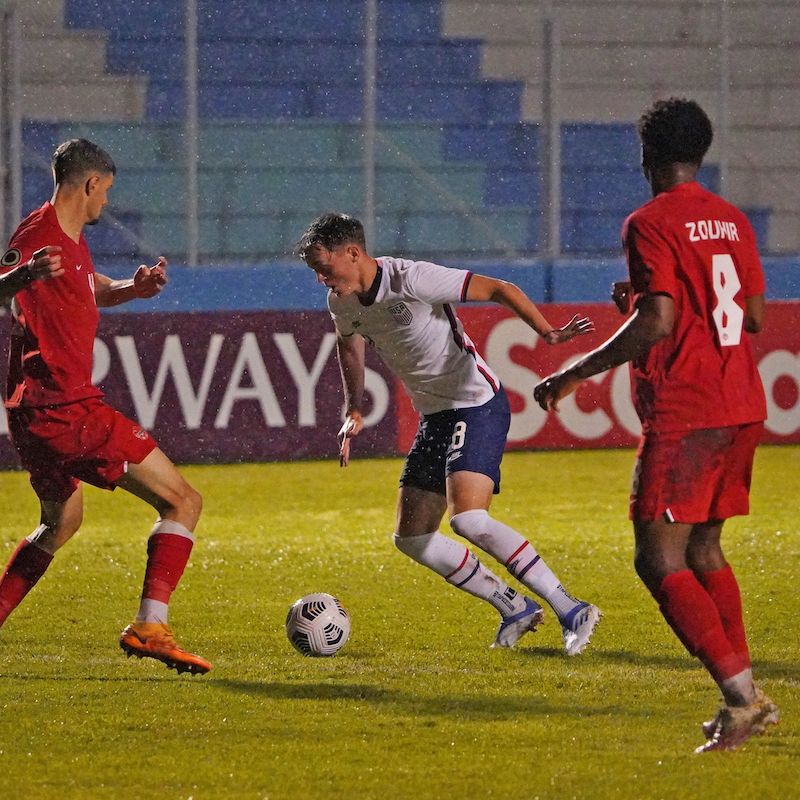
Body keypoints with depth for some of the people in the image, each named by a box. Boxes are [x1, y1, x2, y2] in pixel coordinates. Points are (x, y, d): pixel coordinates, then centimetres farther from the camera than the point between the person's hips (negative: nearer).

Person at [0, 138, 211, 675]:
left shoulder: (71, 238, 16)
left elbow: (98, 291, 32)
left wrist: (135, 286, 9)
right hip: (65, 409, -11)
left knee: (63, 521, 31)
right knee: (183, 502, -7)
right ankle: (149, 627, -17)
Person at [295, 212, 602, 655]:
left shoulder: (411, 280, -22)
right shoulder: (342, 304, 2)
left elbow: (500, 289, -19)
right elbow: (349, 345, 26)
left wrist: (546, 332, -33)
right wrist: (355, 411, 15)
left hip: (477, 406, -9)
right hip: (434, 416, 9)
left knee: (467, 519, -26)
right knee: (412, 538, 5)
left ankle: (571, 612, -19)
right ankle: (514, 608, 15)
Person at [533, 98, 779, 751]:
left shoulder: (652, 223, -10)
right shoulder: (732, 221, 13)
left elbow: (657, 323, -19)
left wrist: (574, 374, -12)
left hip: (683, 414, -8)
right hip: (743, 406, 8)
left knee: (660, 561, -8)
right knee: (704, 550, 19)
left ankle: (739, 693, -19)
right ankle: (747, 696, 16)